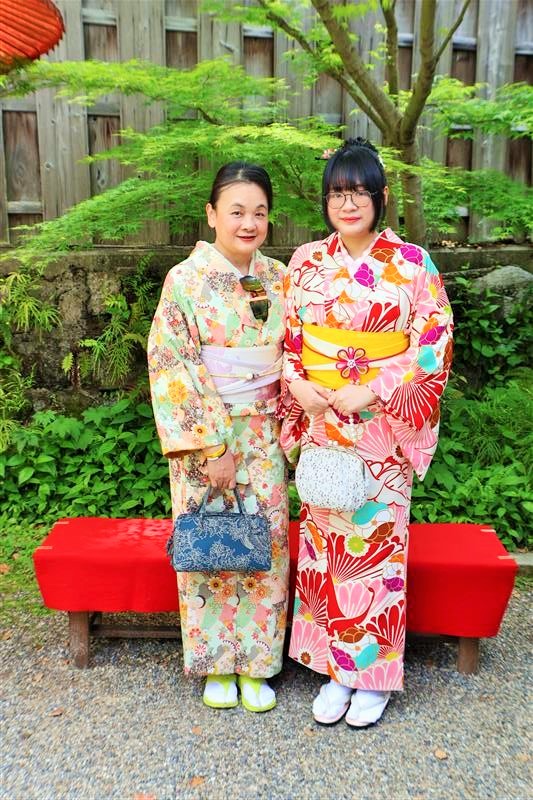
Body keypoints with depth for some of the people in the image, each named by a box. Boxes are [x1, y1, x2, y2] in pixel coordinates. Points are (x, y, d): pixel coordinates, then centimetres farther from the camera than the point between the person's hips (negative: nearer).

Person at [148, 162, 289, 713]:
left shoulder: (278, 279, 3)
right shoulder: (186, 280, -8)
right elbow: (173, 368, -12)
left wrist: (288, 427, 3)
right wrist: (214, 447, -14)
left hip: (263, 435, 3)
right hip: (203, 434, -3)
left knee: (267, 543, 8)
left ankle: (255, 665, 26)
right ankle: (216, 665, 28)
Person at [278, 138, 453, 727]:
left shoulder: (411, 264, -3)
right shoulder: (306, 263, 6)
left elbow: (434, 342, -6)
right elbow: (286, 337, 11)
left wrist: (373, 392, -16)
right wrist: (297, 385, -8)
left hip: (381, 427, -3)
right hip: (320, 424, 3)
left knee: (376, 539, 5)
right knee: (323, 538, 9)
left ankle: (373, 675, 26)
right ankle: (336, 670, 28)